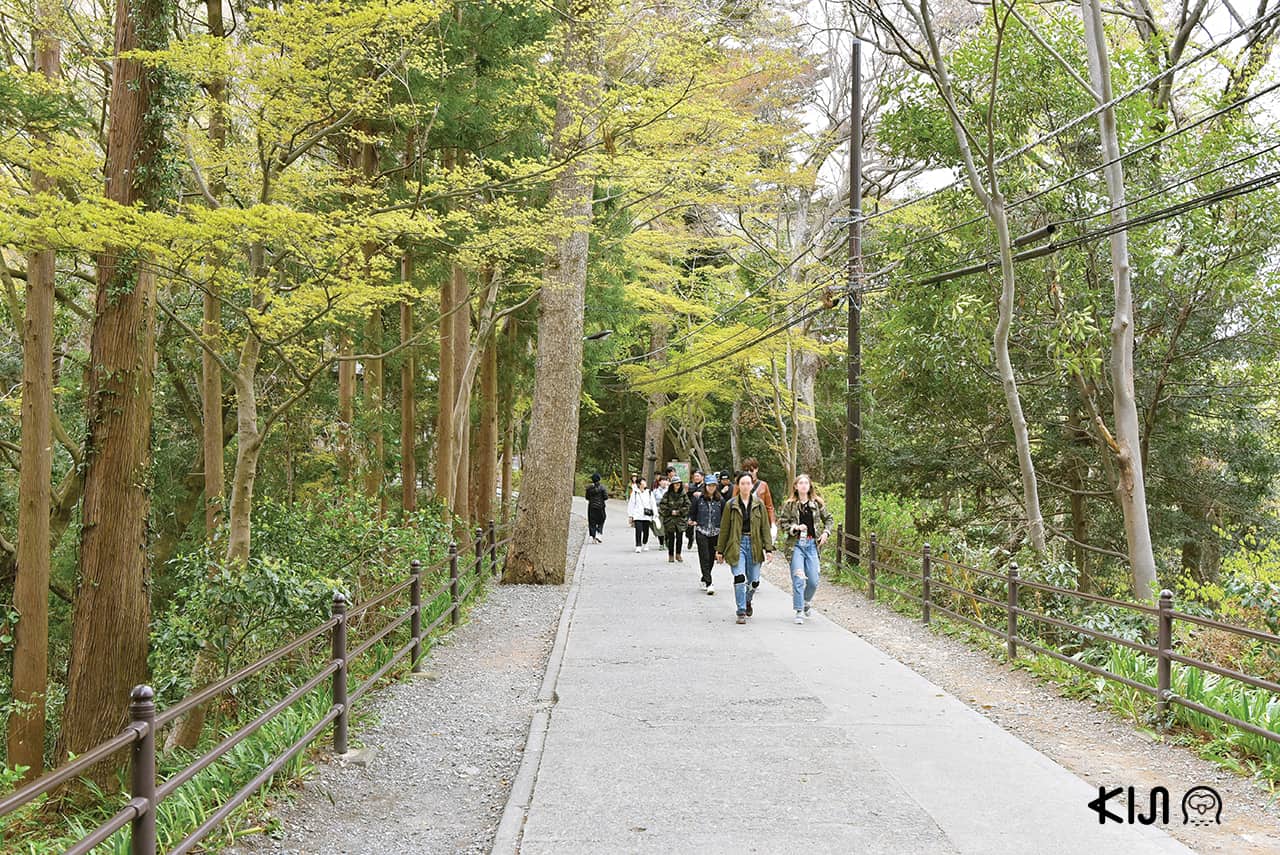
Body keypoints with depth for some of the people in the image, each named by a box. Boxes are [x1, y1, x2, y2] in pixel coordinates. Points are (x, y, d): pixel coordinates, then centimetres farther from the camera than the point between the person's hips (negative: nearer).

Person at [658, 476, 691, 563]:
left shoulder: (683, 494, 4)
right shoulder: (667, 494, -1)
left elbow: (687, 506, 3)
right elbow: (662, 506, -3)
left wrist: (678, 512, -7)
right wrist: (671, 512, -10)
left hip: (681, 519, 2)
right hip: (669, 519, -2)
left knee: (680, 537, 2)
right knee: (671, 538, 1)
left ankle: (678, 554, 16)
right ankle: (671, 555, 9)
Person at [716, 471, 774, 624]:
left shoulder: (759, 504, 6)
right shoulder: (731, 505, 1)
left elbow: (765, 527, 6)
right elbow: (724, 528, 5)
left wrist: (768, 548, -1)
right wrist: (720, 550, 6)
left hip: (754, 545, 2)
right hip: (737, 544, -2)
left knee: (754, 581, 6)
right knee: (739, 577, -14)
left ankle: (747, 601, 37)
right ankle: (741, 612, -5)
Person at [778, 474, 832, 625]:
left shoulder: (817, 503, 7)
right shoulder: (789, 504, 2)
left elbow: (828, 518, 17)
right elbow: (783, 523, 2)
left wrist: (826, 533, 2)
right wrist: (795, 527, -15)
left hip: (812, 544, 2)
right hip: (796, 544, -2)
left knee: (813, 581, 0)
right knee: (798, 578, -10)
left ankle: (806, 603, 28)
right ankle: (799, 611, -4)